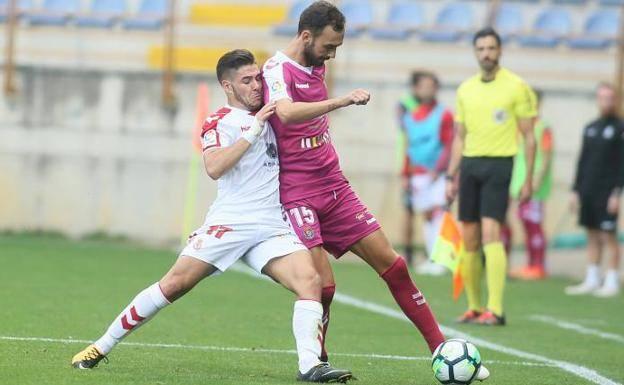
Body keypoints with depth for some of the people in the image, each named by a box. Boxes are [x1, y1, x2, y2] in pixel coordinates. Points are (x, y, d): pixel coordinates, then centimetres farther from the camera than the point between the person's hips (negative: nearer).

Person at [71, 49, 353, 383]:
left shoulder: (269, 114, 18)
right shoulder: (219, 123, 1)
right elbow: (214, 167, -16)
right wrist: (253, 131, -18)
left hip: (273, 228, 4)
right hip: (229, 223, -4)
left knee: (310, 281, -19)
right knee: (174, 284, -8)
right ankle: (103, 346, 3)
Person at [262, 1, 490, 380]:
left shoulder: (317, 67, 11)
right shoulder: (277, 69, -15)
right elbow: (286, 112, -37)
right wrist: (342, 100, -45)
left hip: (334, 187, 8)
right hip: (298, 193, -8)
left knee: (390, 262, 1)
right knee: (322, 284, -16)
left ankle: (441, 349, 3)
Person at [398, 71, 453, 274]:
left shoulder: (444, 115, -4)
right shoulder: (411, 116, 12)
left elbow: (449, 146, -6)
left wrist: (437, 170, -15)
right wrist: (406, 175, 15)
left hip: (437, 174, -5)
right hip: (417, 174, 5)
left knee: (437, 212, -15)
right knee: (427, 215, 6)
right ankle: (432, 258, 10)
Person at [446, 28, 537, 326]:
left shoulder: (516, 87, -2)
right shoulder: (466, 89, 12)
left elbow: (529, 136, -1)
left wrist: (528, 179, -5)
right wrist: (451, 178, 13)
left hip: (498, 165, -5)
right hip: (469, 165, 5)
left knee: (490, 233, -16)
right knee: (469, 239, 4)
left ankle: (495, 310, -18)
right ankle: (474, 307, 12)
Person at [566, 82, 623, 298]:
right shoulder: (590, 128, 15)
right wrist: (576, 190, 12)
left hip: (607, 192, -6)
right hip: (588, 191, 6)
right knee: (592, 237, 9)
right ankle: (591, 281, 13)